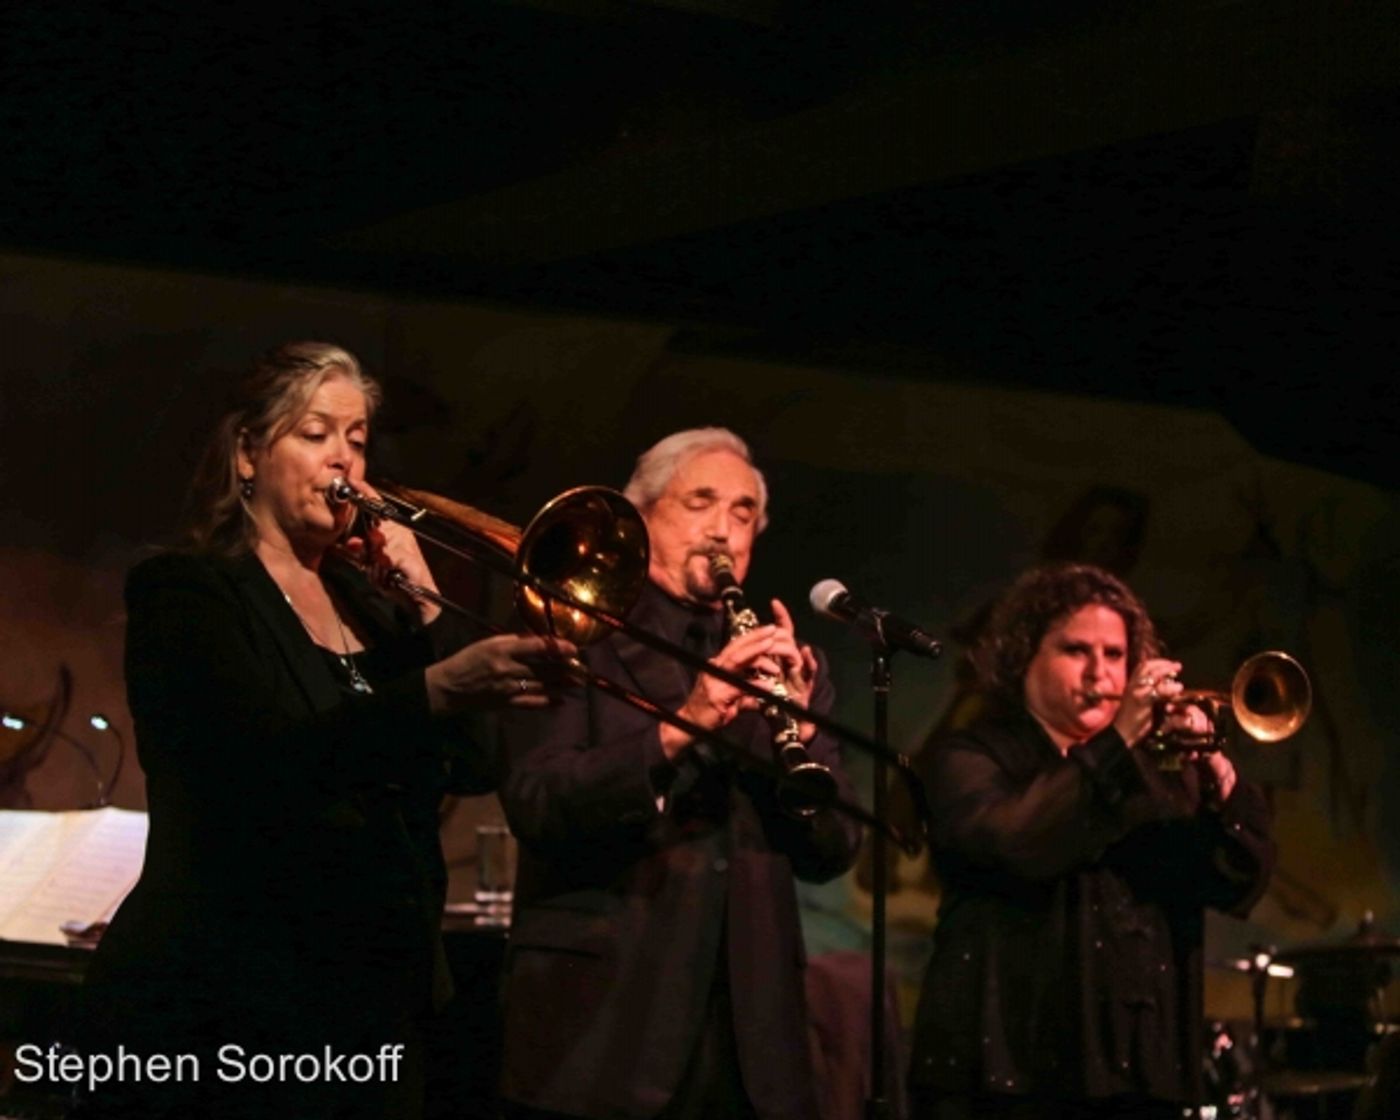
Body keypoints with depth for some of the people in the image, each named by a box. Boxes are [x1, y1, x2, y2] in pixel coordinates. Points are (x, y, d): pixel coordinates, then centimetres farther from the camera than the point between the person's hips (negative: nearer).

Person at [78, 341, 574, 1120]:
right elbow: (270, 756, -23)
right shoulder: (185, 590, -5)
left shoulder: (371, 602, 15)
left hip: (378, 1003, 6)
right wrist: (438, 689, -38)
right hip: (227, 1005, -6)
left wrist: (423, 602, -3)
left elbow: (477, 766, 6)